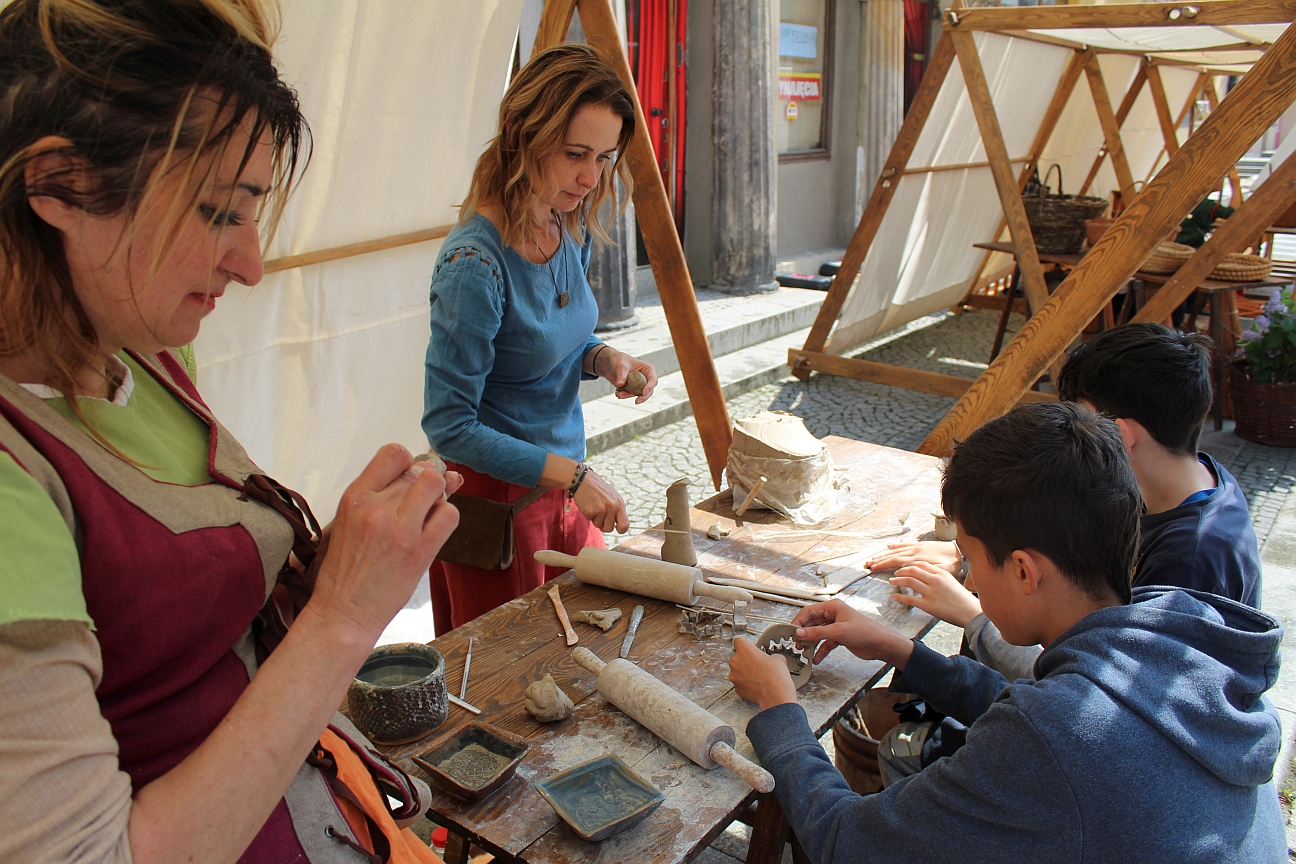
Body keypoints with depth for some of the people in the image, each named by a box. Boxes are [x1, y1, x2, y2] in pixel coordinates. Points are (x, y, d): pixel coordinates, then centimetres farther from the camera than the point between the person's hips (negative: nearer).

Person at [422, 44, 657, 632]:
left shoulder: (571, 230, -3)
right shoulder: (476, 262, -27)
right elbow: (449, 427, -22)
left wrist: (602, 357, -8)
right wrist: (571, 474, -24)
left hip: (566, 481, 7)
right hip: (497, 493, -7)